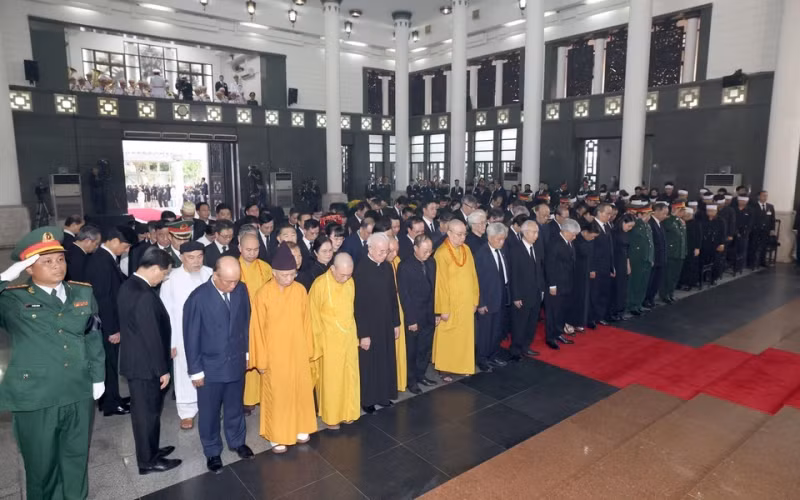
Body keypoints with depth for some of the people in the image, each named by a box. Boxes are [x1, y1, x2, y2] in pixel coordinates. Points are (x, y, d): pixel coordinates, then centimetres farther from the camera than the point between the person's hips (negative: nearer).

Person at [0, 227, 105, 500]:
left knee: (77, 459, 21)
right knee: (42, 465, 16)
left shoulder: (83, 293, 2)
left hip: (79, 394, 3)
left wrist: (97, 376, 7)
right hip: (35, 398, -3)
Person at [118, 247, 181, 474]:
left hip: (133, 359, 9)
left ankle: (149, 450, 38)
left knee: (142, 410, 22)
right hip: (145, 364, -9)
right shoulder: (145, 296, -29)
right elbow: (153, 336, -25)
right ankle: (148, 461, 23)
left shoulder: (127, 286, 3)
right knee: (149, 411, 7)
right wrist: (162, 369, -15)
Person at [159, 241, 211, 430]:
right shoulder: (171, 278, -12)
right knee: (185, 374, 12)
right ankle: (187, 412, 29)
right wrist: (171, 342, -7)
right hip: (184, 336, -1)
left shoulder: (210, 274, -9)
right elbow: (167, 312, -7)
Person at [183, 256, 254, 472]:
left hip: (236, 362, 3)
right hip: (210, 366, -3)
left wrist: (246, 352, 9)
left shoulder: (241, 290, -10)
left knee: (235, 407, 23)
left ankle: (237, 441, 46)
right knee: (209, 413, 17)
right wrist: (195, 370, -9)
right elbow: (191, 337, -14)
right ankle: (212, 452, 39)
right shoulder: (198, 298, -22)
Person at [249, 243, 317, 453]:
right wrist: (261, 359, -6)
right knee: (276, 395, 10)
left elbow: (306, 321, 2)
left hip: (298, 352, 3)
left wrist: (309, 349, 6)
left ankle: (299, 428, 36)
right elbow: (257, 328, -10)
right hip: (275, 354, -3)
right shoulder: (263, 294, -16)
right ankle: (276, 436, 28)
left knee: (301, 390, 15)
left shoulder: (300, 290, -7)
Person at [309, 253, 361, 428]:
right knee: (330, 379, 9)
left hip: (349, 338, 5)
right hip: (329, 340, -4)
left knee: (349, 376, 14)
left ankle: (347, 411, 32)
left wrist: (354, 334, 11)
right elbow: (314, 316, -9)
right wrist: (319, 343, -4)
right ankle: (330, 416, 27)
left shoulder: (350, 282, -4)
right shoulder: (320, 285, -18)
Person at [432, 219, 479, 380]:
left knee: (465, 336, 15)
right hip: (450, 304, -6)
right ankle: (444, 369, 20)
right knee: (447, 338, 7)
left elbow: (472, 275, 8)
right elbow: (440, 283, -16)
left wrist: (475, 300, 7)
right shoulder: (441, 254, -17)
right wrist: (443, 309, -15)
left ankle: (462, 366, 29)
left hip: (466, 303, 6)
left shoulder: (466, 250, 3)